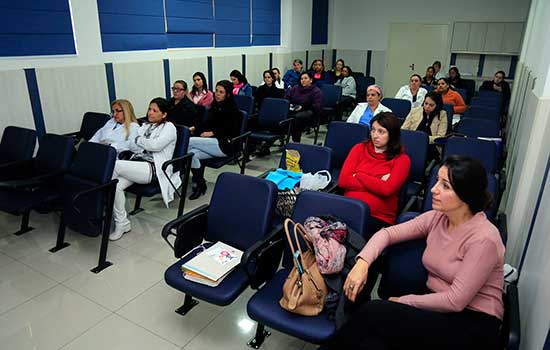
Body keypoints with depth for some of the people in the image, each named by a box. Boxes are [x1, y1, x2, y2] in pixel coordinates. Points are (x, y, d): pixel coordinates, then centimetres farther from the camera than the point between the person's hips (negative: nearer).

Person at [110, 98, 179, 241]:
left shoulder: (169, 127, 5)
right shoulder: (145, 126, 25)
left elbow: (156, 145, -12)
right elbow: (132, 146, 17)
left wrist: (139, 139, 4)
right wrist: (146, 144, -1)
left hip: (153, 168, -6)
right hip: (136, 163, 6)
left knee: (115, 165, -28)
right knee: (115, 186, -25)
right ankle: (122, 223, -11)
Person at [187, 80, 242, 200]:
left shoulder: (233, 110, -3)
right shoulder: (215, 107, 17)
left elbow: (231, 132, -9)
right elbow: (207, 124, 19)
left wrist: (212, 133, -13)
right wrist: (204, 132, -2)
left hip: (225, 145, -6)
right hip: (212, 142, 6)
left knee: (189, 141, -22)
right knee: (192, 154, -24)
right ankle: (199, 185, -16)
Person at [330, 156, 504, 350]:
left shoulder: (483, 239, -19)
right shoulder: (437, 218, 0)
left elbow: (455, 300, -19)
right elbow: (387, 233, 4)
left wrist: (403, 301, -11)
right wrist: (362, 263, -13)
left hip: (474, 322, -5)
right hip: (437, 309, 5)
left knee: (372, 312, -24)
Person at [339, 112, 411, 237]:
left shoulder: (401, 159, 6)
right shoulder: (360, 149, 14)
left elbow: (386, 189, -11)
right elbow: (342, 180, 2)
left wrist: (358, 176, 0)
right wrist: (376, 184, -4)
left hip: (379, 217, -2)